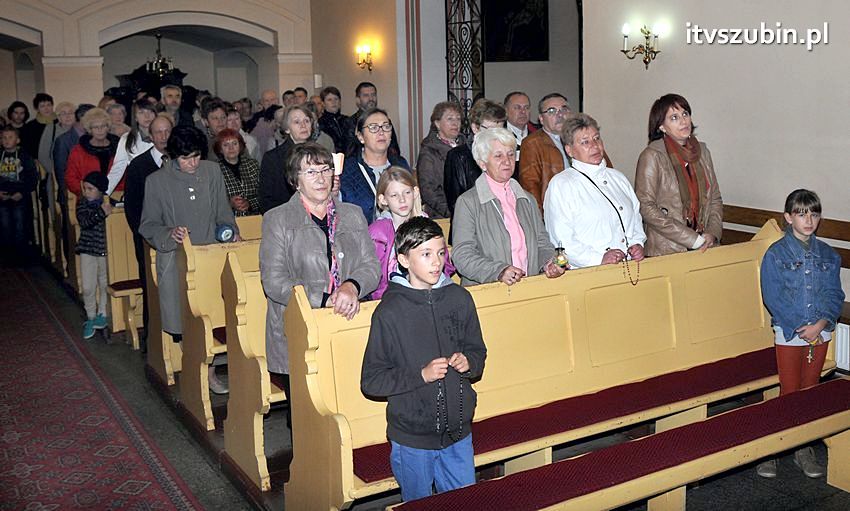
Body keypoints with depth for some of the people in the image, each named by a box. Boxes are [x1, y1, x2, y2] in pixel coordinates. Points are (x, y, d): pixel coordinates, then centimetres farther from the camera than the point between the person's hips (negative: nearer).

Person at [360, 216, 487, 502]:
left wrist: (467, 362, -11)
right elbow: (370, 382, -12)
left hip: (458, 433, 4)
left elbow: (478, 352, 12)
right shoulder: (389, 312, -14)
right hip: (412, 439, -3)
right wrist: (421, 374, -21)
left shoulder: (459, 299, -1)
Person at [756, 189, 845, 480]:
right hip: (788, 333, -4)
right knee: (789, 393, 1)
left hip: (820, 333, 4)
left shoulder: (828, 255, 5)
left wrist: (821, 323, -14)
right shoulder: (775, 254, -8)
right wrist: (799, 328, -17)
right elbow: (773, 297, -12)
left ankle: (803, 449, 23)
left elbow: (834, 294, 2)